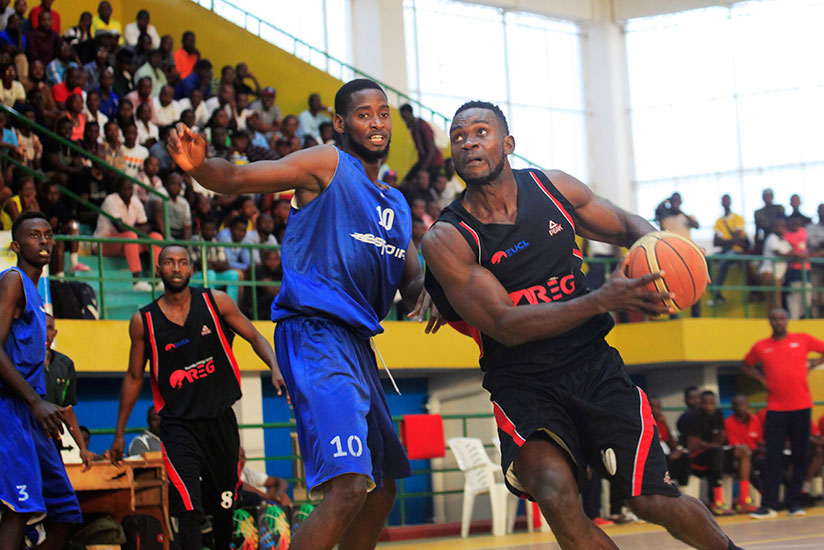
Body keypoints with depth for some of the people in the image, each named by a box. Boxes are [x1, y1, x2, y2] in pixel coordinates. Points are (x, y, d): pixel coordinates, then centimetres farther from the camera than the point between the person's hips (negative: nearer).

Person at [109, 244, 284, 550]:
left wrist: (275, 369, -13)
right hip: (178, 424, -2)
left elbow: (255, 338, 6)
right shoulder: (143, 321, -1)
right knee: (190, 510, -18)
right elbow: (134, 377, 8)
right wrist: (119, 434, 10)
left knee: (225, 504, 14)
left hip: (220, 418, 2)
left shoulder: (215, 302, 0)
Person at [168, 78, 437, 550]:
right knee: (348, 488, -24)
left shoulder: (396, 205, 21)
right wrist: (199, 166, -34)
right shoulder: (329, 166, -2)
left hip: (357, 342, 10)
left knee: (382, 490, 19)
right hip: (316, 332, -9)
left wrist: (425, 290, 2)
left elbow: (411, 279, 27)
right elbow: (238, 179, -11)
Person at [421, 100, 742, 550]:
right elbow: (507, 326, -17)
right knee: (556, 493, -30)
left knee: (656, 503, 0)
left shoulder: (553, 189, 1)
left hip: (593, 365, 3)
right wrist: (603, 300, -26)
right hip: (522, 383, -3)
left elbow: (626, 225, 17)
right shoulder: (447, 239, -11)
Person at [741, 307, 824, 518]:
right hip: (776, 408, 0)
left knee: (801, 457, 3)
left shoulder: (802, 340, 5)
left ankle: (794, 502, 11)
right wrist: (761, 379, 6)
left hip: (801, 407, 0)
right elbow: (746, 366, 22)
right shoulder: (761, 347, 7)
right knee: (773, 457, -5)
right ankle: (768, 505, -4)